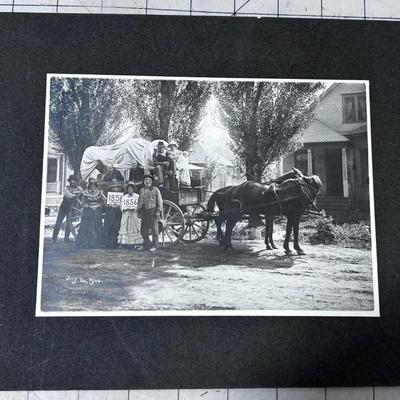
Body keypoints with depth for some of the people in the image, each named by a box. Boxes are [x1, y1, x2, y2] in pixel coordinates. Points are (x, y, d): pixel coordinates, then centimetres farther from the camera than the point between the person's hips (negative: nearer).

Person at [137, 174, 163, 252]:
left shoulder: (155, 190, 1)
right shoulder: (142, 191, 14)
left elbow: (159, 201, -3)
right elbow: (140, 202, 19)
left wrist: (158, 211, -10)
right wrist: (138, 211, 13)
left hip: (153, 211, -4)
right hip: (144, 212, 5)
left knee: (154, 229, -2)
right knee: (143, 230, 5)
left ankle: (154, 246, 8)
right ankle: (147, 245, 21)